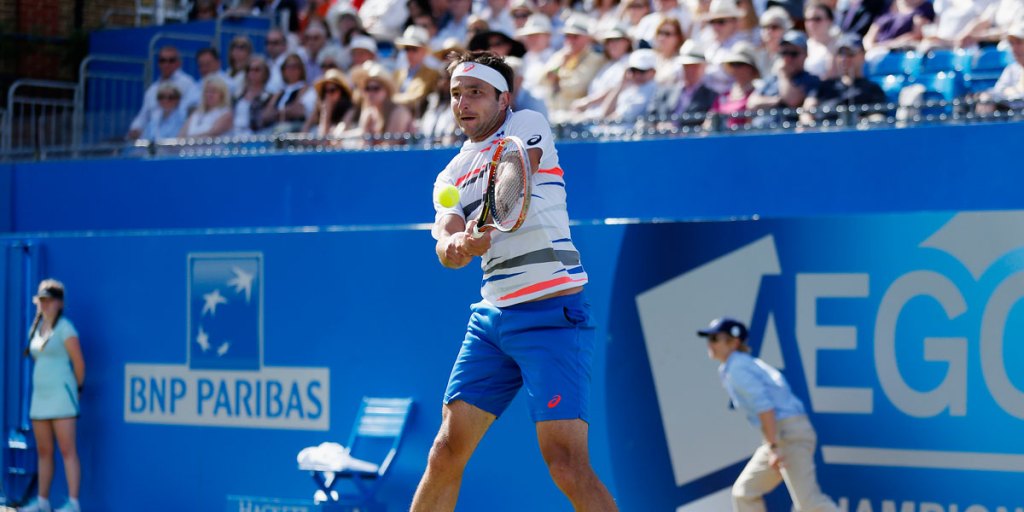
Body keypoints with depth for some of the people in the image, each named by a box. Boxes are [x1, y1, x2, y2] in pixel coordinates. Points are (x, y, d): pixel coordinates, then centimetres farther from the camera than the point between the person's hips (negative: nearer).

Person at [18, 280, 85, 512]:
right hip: (40, 397, 7)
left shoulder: (65, 329, -8)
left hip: (61, 396, -7)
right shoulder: (36, 330, 14)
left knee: (67, 451, -10)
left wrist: (76, 389, 5)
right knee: (44, 452, 10)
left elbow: (79, 363, -7)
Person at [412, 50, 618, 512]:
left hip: (551, 314, -6)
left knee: (566, 462, -17)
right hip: (492, 316, 6)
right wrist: (457, 244, -28)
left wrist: (483, 227, -42)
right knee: (447, 452, 5)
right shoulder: (451, 176, 15)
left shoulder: (527, 125, 0)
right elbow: (447, 245, -4)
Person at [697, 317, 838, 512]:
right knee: (744, 492, 11)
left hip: (790, 433, -10)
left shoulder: (737, 368, -10)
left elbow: (764, 405, -20)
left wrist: (773, 447, -24)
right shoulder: (744, 365, 20)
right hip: (781, 436, 10)